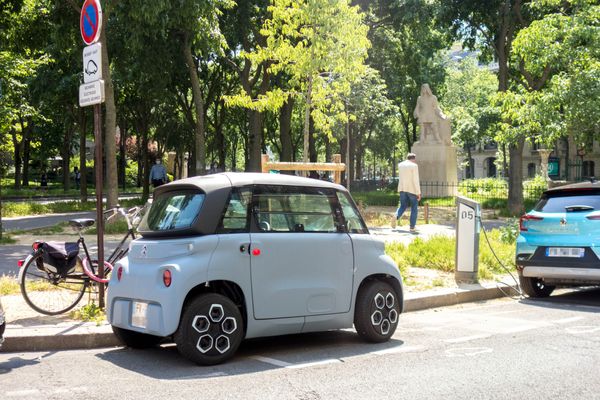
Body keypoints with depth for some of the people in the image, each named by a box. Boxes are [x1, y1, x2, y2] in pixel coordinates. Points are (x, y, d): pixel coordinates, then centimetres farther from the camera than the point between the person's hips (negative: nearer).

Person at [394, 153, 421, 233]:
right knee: (414, 208, 7)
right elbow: (416, 180, -15)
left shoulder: (400, 165, 7)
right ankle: (412, 227, 4)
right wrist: (418, 193, -12)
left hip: (402, 188, 5)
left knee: (403, 206, 14)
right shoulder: (414, 166, -11)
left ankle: (396, 217, -16)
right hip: (412, 189, -5)